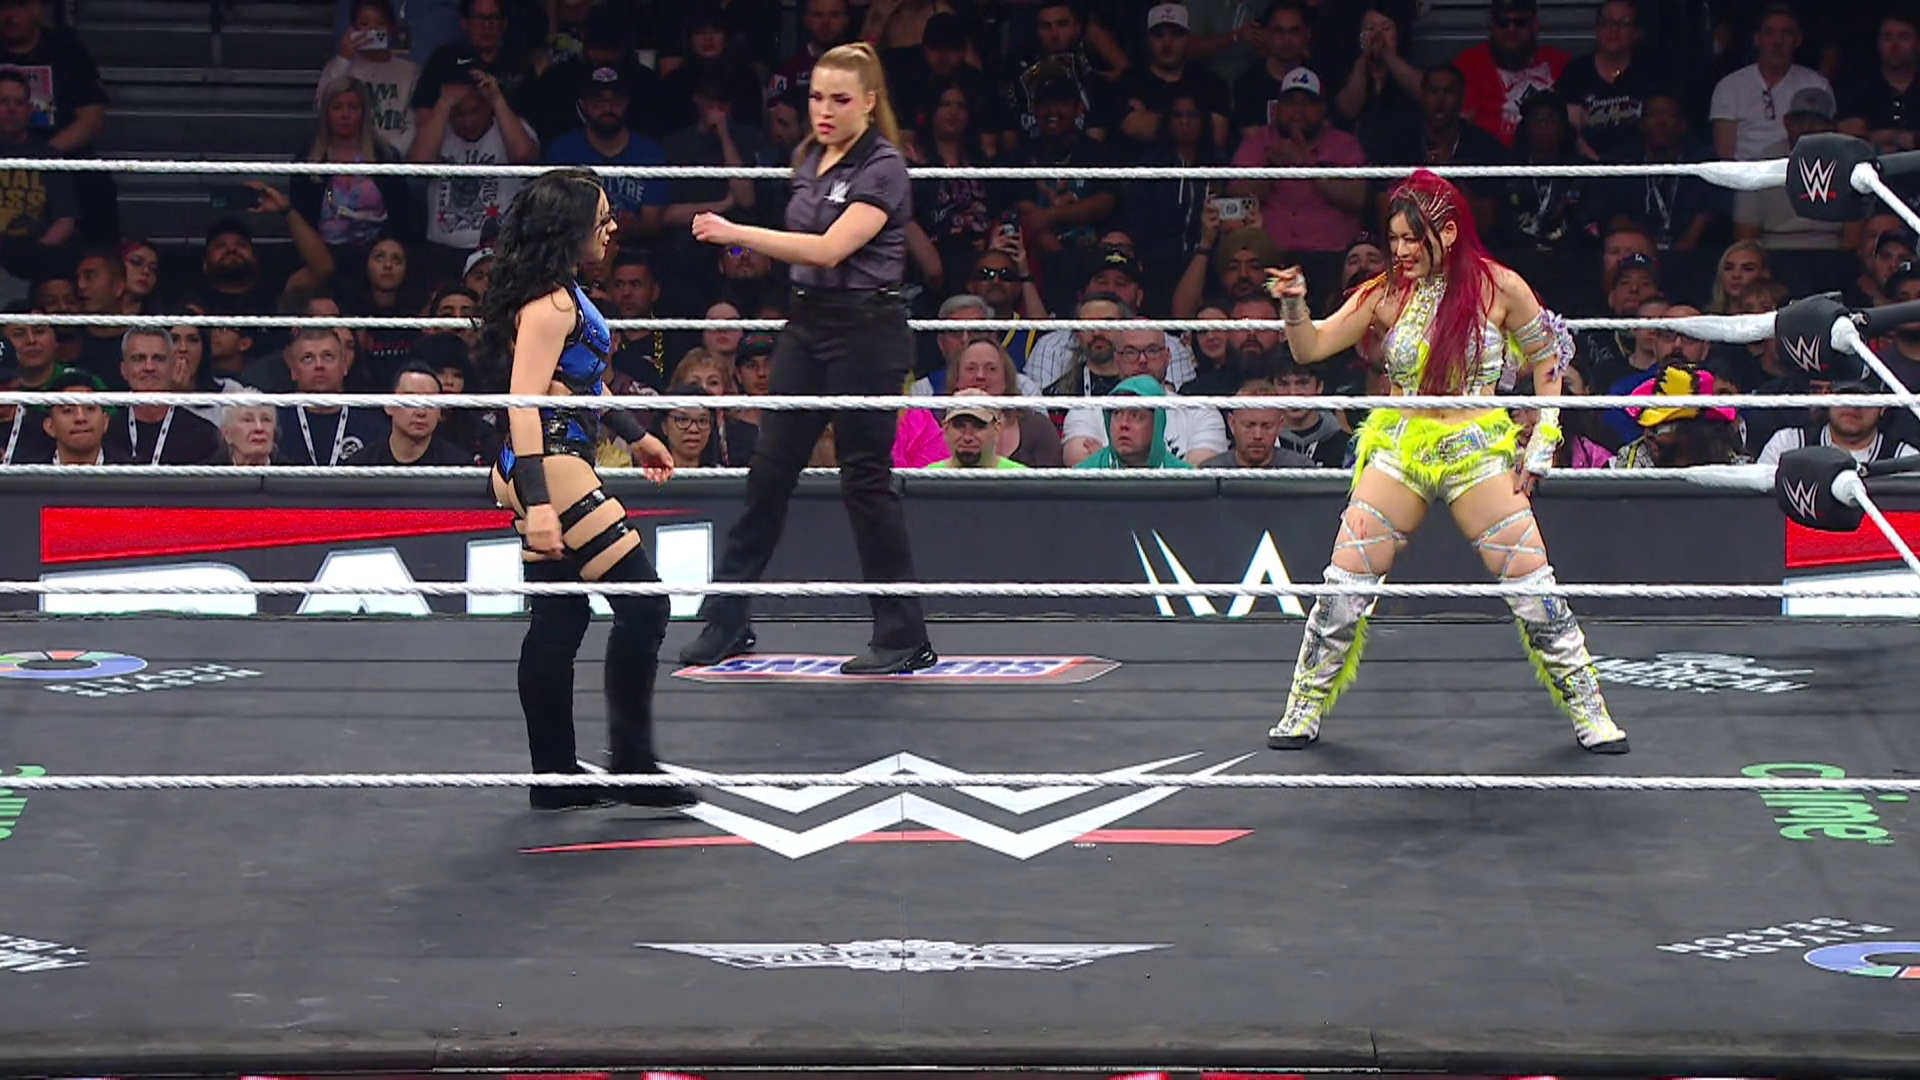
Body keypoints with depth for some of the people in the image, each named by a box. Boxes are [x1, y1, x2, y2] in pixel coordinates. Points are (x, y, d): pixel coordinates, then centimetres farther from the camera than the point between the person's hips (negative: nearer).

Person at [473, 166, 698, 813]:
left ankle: (556, 779, 17)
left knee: (559, 621, 13)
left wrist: (635, 436, 38)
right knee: (643, 605, -7)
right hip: (552, 472, -10)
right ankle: (632, 766, -3)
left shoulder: (561, 295, 13)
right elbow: (523, 406, -25)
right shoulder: (550, 305, -18)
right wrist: (538, 507, -31)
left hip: (547, 472, 10)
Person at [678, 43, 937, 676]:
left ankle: (905, 638, 3)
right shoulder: (809, 159, 10)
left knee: (866, 477, -5)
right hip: (807, 324, 8)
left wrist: (736, 234, -28)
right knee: (769, 469, 7)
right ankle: (727, 622, 13)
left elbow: (829, 248, -24)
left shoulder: (882, 168, -14)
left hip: (865, 330, -8)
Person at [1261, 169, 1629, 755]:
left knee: (1532, 585, -6)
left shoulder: (1500, 288, -6)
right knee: (1344, 584, -3)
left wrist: (1540, 448, 1)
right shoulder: (1386, 293, -1)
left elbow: (1547, 364, 5)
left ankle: (1589, 710, 7)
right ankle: (1305, 709, 11)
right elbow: (1311, 349, -1)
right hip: (1398, 447, 2)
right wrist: (1294, 306, -21)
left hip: (1477, 450, -2)